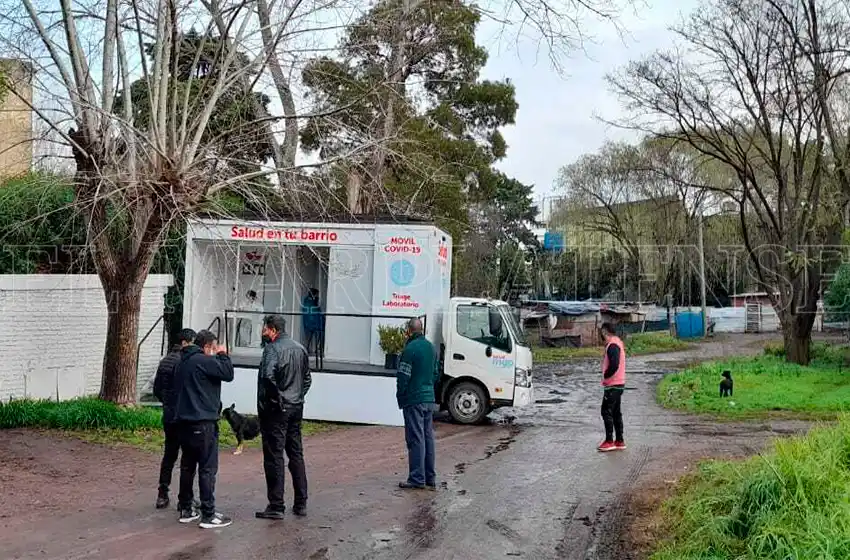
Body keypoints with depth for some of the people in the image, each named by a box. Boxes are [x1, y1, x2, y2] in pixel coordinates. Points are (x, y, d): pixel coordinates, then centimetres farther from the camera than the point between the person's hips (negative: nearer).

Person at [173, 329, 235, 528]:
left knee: (187, 466, 15)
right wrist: (223, 355, 1)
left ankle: (185, 509, 23)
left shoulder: (184, 361, 15)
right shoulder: (204, 361, -14)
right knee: (208, 468, -5)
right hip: (203, 423, -9)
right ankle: (208, 515, -4)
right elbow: (228, 374, -12)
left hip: (185, 421, 9)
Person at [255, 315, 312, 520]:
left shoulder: (273, 349, -13)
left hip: (275, 410, -8)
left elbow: (268, 376, -29)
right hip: (296, 410, 8)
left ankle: (276, 506, 2)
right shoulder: (300, 349, 12)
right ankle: (301, 503, 19)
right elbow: (307, 378, 19)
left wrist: (275, 399, -18)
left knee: (274, 457, -1)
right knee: (296, 455, 14)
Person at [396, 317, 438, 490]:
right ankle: (430, 478, 19)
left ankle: (417, 479, -2)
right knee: (428, 437, 13)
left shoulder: (410, 348, -15)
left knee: (415, 439, -4)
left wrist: (400, 398, -3)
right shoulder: (431, 347, 11)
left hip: (413, 400, -8)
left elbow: (403, 377, -15)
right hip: (429, 399, 8)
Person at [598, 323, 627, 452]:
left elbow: (614, 365, -28)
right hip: (618, 384, 10)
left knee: (606, 412, -5)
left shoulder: (612, 345, -18)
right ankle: (619, 441, 16)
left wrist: (606, 376, -13)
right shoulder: (617, 342, 14)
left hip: (612, 385, -10)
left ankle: (609, 441, -2)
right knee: (616, 413, 12)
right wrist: (607, 376, 8)